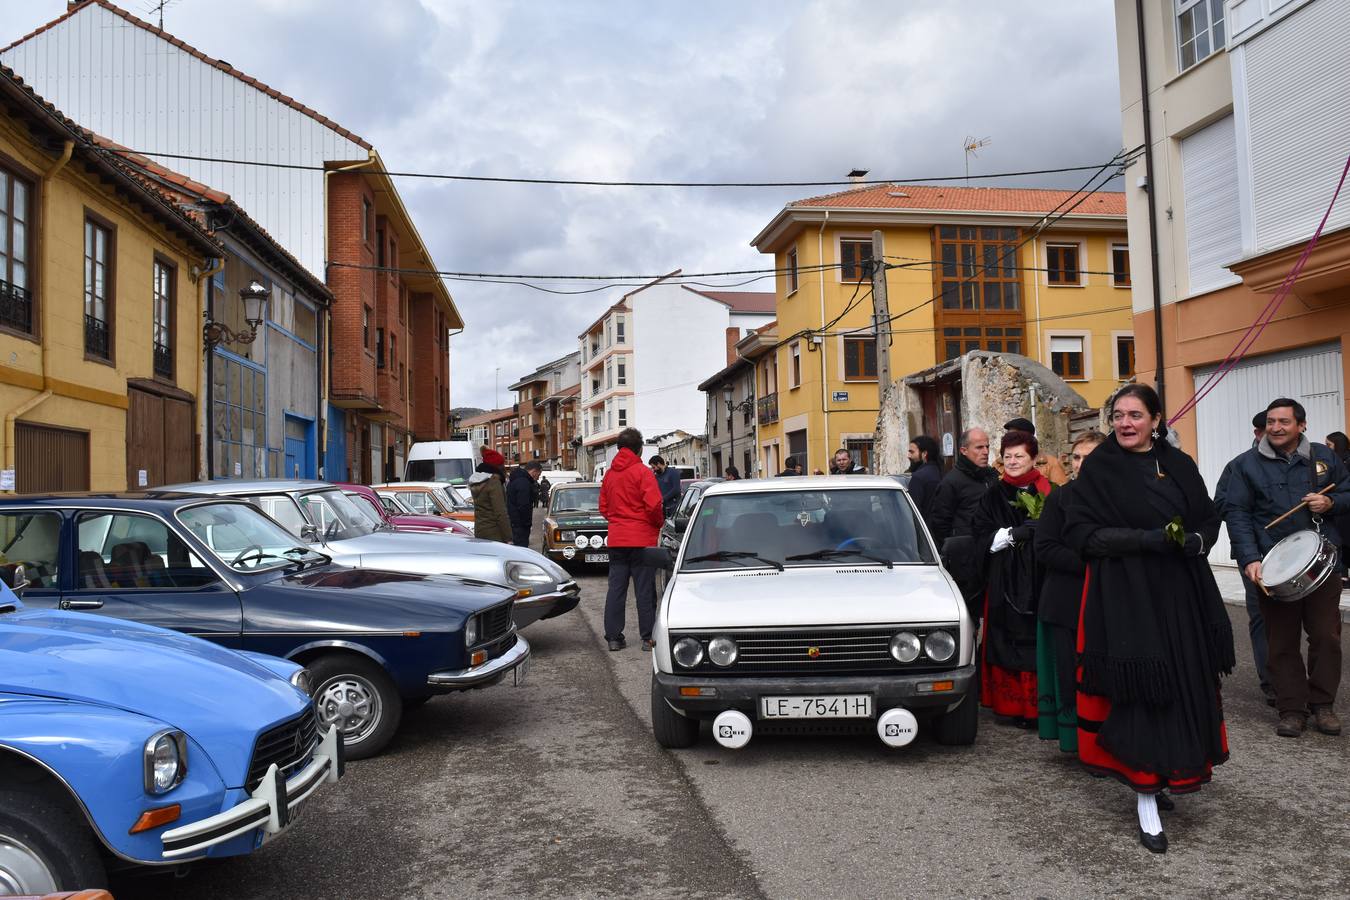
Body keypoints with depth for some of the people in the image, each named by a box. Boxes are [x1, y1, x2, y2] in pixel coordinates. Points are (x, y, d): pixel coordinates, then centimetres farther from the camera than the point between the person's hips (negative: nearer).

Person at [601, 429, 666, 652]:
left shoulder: (609, 474, 9)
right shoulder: (643, 472, -10)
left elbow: (603, 507, 13)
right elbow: (653, 505, -16)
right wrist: (659, 523, 1)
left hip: (616, 539, 5)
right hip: (642, 539, -5)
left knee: (616, 588, 8)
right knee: (645, 589, 1)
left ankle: (613, 637, 11)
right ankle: (648, 637, 4)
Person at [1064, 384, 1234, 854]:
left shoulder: (1179, 465, 9)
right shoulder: (1098, 469, -3)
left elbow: (1209, 518, 13)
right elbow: (1079, 531, -10)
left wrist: (1195, 541, -11)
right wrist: (1148, 539, -20)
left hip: (1179, 597, 4)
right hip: (1124, 597, -4)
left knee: (1183, 687, 8)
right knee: (1138, 694, -4)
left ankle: (1159, 776, 28)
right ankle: (1146, 801, 5)